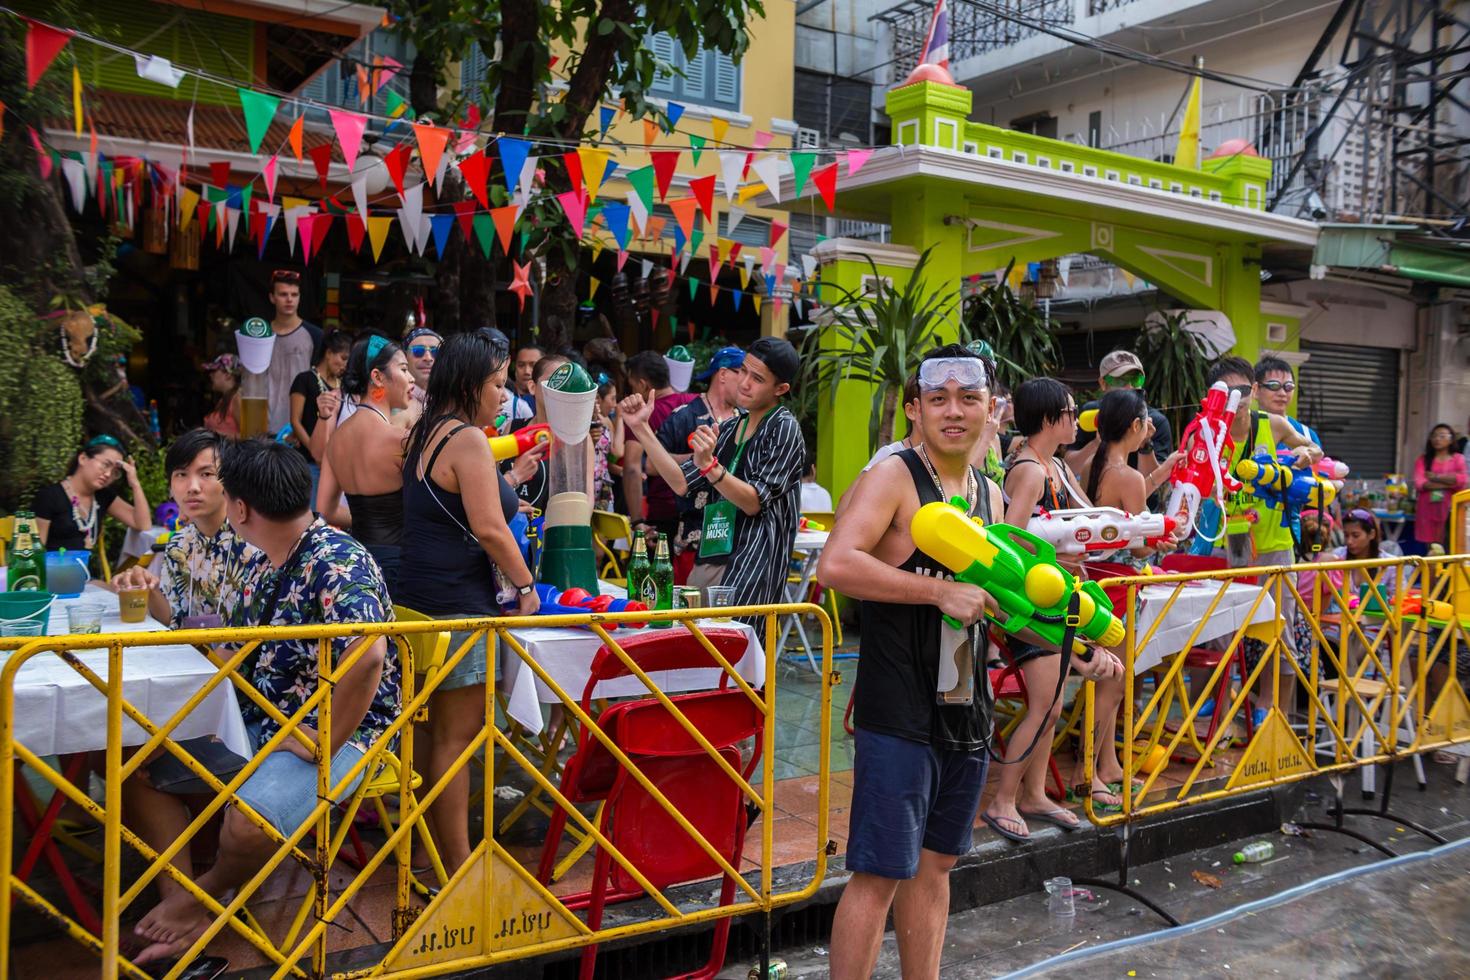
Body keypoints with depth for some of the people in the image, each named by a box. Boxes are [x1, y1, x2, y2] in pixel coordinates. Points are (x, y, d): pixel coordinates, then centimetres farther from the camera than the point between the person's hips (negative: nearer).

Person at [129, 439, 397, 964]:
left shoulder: (337, 562, -22)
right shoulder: (262, 567, 8)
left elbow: (367, 655, -37)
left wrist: (325, 742, -29)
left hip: (333, 734, -10)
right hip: (255, 724, 10)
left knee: (249, 823, -33)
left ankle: (205, 895, 4)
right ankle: (179, 905, -3)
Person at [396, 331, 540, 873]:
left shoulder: (425, 434, 15)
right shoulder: (467, 440, -14)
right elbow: (489, 528, -19)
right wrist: (526, 585, -8)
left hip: (423, 597, 10)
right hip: (460, 604, -10)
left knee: (440, 731, 16)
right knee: (457, 735, -3)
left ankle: (439, 848, 26)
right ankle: (458, 864, 4)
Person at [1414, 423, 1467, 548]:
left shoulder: (1458, 459, 8)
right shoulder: (1423, 460, 10)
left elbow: (1463, 481, -9)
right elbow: (1419, 484, -5)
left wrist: (1435, 477, -6)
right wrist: (1448, 483, -10)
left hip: (1450, 509, -1)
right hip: (1428, 509, 1)